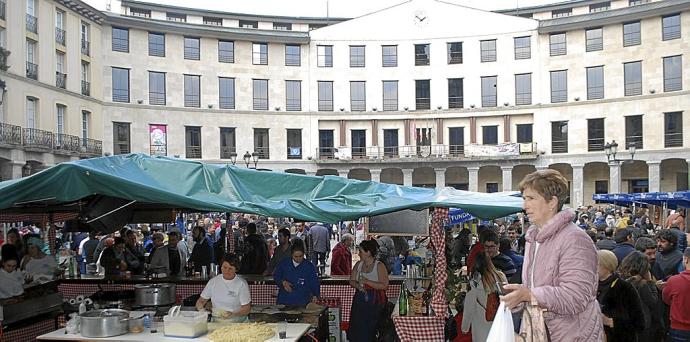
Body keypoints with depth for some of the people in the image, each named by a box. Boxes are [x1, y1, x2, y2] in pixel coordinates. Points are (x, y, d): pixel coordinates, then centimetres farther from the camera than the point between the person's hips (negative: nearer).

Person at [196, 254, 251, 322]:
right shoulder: (213, 281, 8)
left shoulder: (242, 283, -3)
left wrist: (232, 315, -20)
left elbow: (247, 308, -4)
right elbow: (201, 301, 16)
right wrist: (201, 309, -6)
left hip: (237, 322, -3)